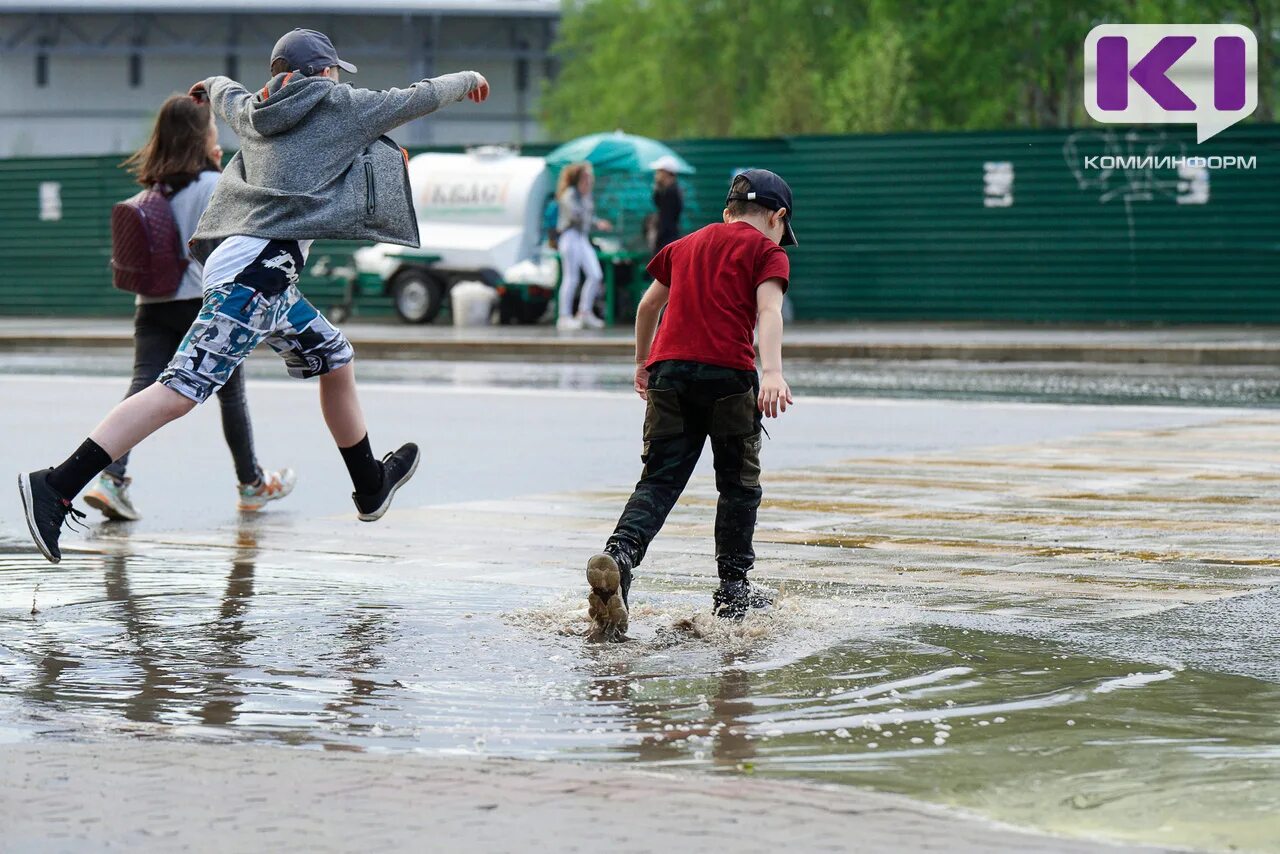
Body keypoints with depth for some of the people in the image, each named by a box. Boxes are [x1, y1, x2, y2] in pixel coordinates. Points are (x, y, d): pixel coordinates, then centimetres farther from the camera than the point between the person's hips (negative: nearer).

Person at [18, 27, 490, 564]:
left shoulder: (252, 112, 23)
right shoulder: (339, 105, 6)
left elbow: (225, 94, 46)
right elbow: (417, 99, 17)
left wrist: (214, 87, 70)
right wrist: (465, 81, 36)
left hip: (254, 269, 9)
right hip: (259, 263, -9)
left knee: (335, 359, 24)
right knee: (183, 389, -17)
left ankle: (370, 488, 36)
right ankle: (56, 488, -25)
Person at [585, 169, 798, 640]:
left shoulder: (686, 245, 25)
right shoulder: (767, 251, 8)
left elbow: (648, 304, 33)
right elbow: (768, 310, -9)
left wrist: (642, 363, 47)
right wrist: (772, 372, -22)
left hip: (668, 368, 4)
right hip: (727, 372, -4)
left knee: (659, 479, 0)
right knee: (739, 483, 11)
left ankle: (619, 554, -25)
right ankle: (733, 590, 14)